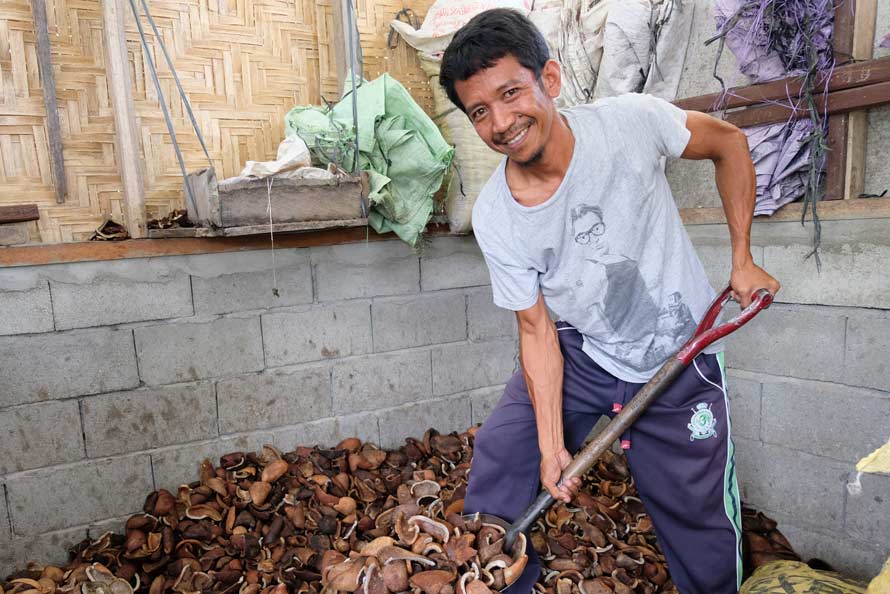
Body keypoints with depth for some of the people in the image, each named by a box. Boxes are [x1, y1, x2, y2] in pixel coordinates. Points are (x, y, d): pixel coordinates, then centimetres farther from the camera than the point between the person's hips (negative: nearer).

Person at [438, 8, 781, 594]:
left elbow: (730, 142, -2)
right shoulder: (495, 218, -16)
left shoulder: (632, 120, -21)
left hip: (681, 361, -1)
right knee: (501, 451, -5)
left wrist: (743, 259, -4)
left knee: (702, 531, 7)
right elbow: (537, 331, -11)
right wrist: (551, 445, -15)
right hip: (583, 354, 2)